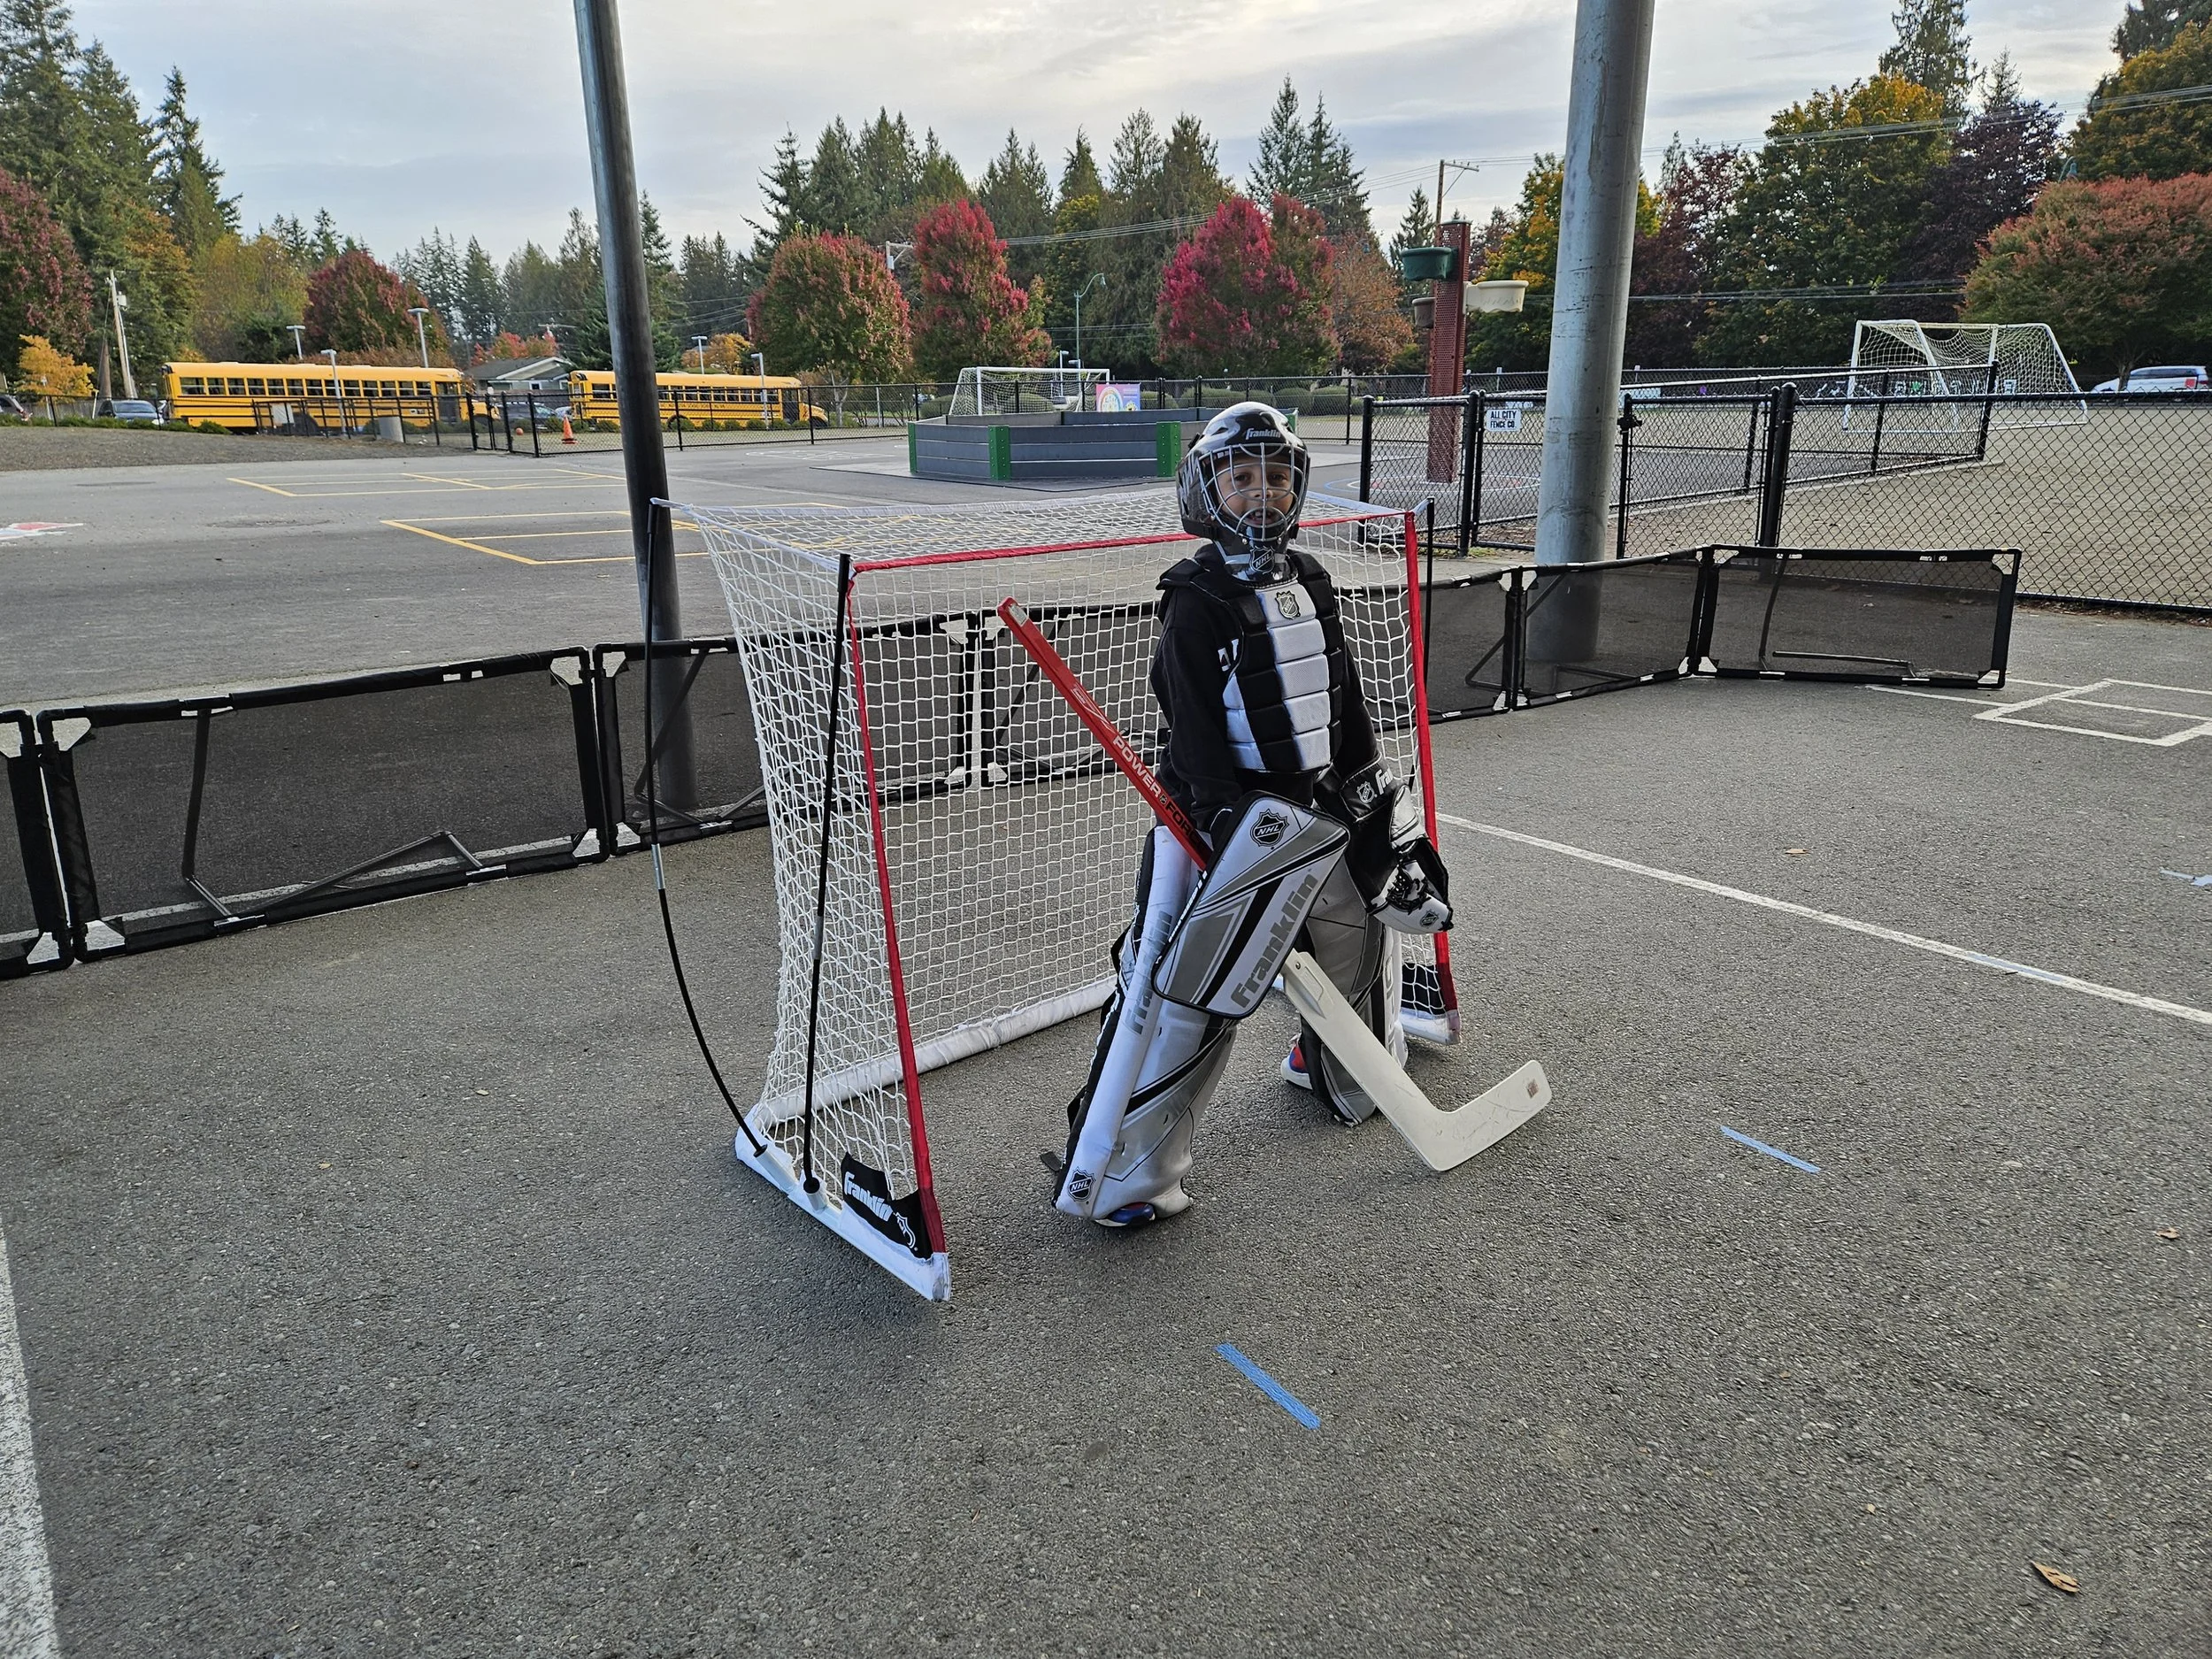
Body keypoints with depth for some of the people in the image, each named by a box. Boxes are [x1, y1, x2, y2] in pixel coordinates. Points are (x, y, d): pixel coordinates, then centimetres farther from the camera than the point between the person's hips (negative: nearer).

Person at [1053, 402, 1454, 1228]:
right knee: (1188, 982, -12)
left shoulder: (1311, 582, 9)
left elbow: (1347, 703, 14)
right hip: (1239, 817, -8)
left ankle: (1329, 1068, 52)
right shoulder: (1197, 601, -12)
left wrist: (1371, 795, 10)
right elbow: (1196, 735, -18)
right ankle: (1111, 1171, -2)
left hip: (1329, 802, 8)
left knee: (1365, 929, 23)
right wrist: (1238, 829, -23)